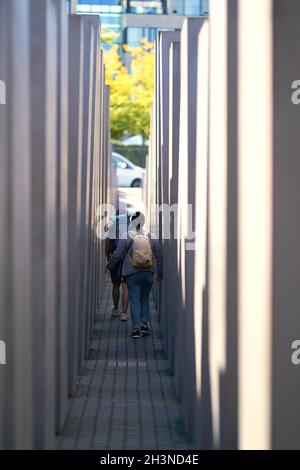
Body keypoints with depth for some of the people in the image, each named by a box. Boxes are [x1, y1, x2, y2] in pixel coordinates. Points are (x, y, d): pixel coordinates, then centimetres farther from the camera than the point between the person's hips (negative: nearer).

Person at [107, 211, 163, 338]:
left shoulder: (126, 236, -7)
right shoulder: (151, 236, 2)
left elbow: (117, 254, -5)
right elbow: (159, 255, 8)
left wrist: (109, 265, 12)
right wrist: (160, 272, 19)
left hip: (132, 274, -3)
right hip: (148, 273, 3)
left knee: (134, 299, 1)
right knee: (145, 298, 17)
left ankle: (136, 328, -4)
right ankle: (145, 324, 10)